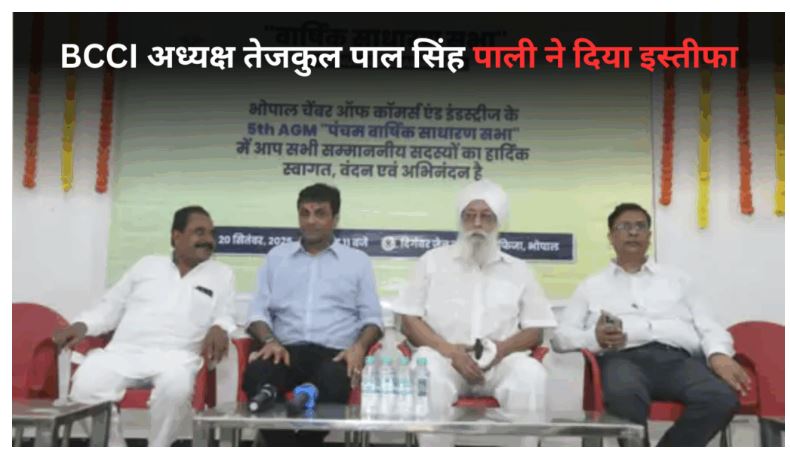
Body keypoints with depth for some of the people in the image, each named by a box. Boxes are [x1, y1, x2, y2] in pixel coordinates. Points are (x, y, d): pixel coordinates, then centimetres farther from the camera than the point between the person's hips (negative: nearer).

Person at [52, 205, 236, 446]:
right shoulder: (147, 264, 22)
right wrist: (81, 325, 3)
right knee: (85, 387, -30)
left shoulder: (222, 274, 18)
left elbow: (225, 317, 10)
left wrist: (219, 328, -16)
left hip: (175, 354, -1)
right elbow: (111, 306, 23)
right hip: (124, 350, 2)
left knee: (176, 387, -38)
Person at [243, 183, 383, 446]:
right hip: (286, 349, 1)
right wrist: (270, 340, -7)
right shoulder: (277, 256, 21)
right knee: (256, 375, -34)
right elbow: (258, 310, 15)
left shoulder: (358, 260, 17)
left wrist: (359, 347, -9)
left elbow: (371, 317, 13)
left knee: (333, 384, -37)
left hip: (334, 353, -1)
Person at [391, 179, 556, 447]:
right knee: (429, 372, -35)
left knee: (531, 374, -31)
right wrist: (448, 349, -12)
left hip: (500, 361, 1)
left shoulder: (519, 270, 18)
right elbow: (409, 321, 6)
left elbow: (535, 331, 11)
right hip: (444, 356, -1)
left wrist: (503, 348, -12)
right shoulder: (433, 260, 14)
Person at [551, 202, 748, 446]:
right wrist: (594, 338, -7)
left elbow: (709, 327, 20)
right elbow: (560, 336, 16)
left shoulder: (677, 279, 29)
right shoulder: (592, 285, 24)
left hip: (678, 358, 2)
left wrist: (719, 355, -5)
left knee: (722, 398, -31)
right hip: (623, 358, -2)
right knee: (625, 395, -40)